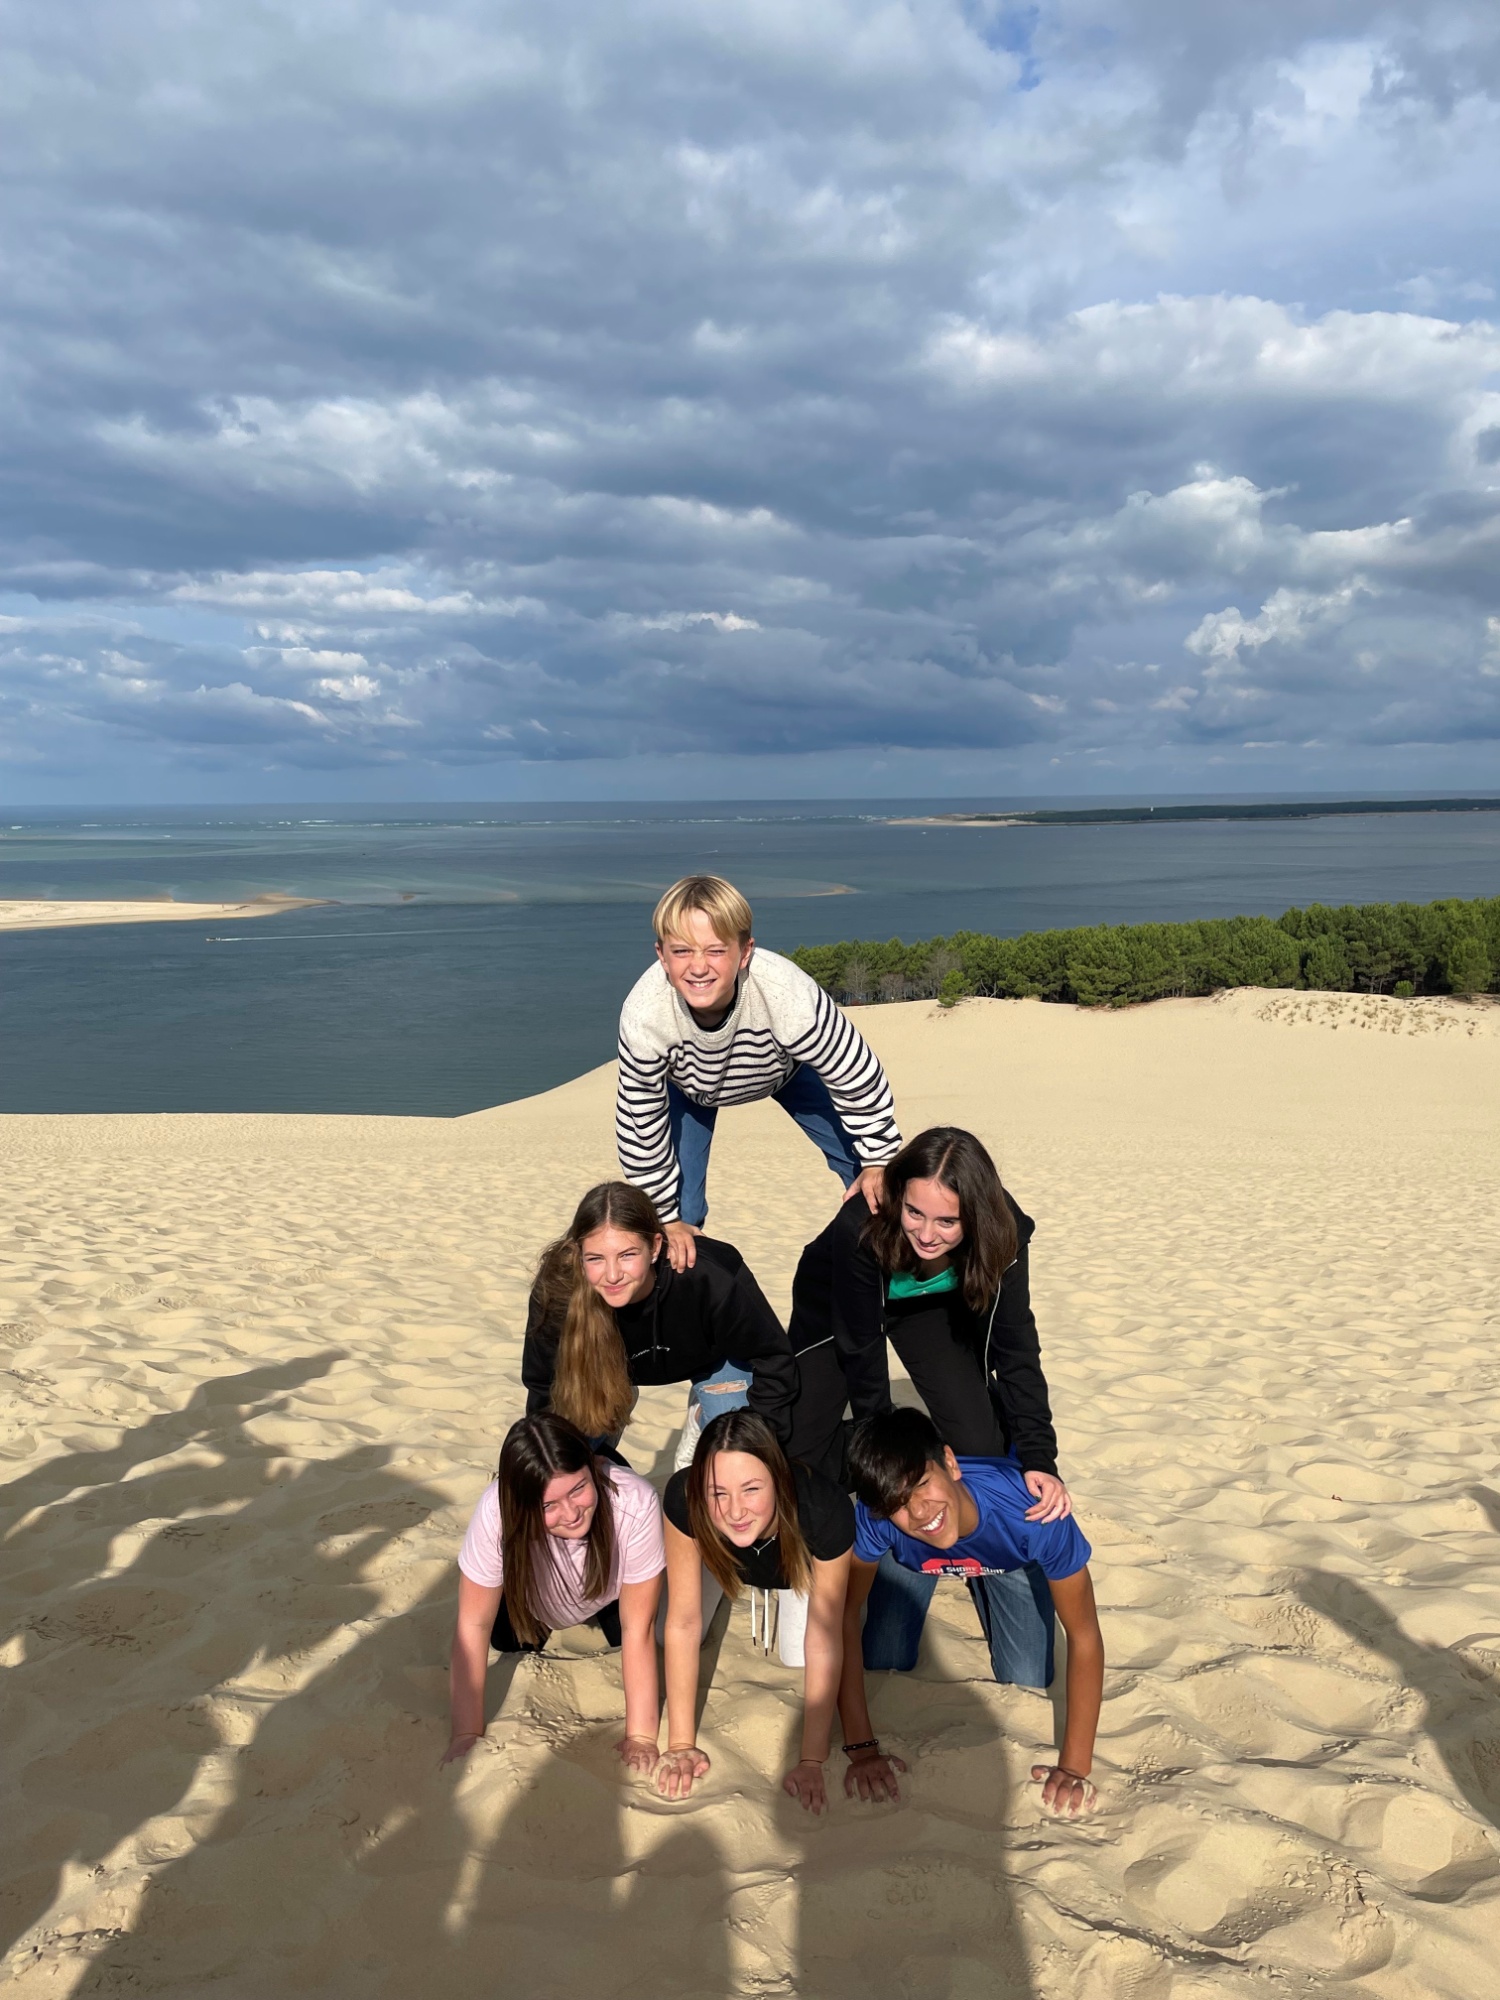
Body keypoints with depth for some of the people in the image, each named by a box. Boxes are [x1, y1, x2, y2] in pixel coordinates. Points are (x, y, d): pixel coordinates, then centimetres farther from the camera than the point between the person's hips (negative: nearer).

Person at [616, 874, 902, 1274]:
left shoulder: (790, 996, -45)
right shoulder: (643, 1016, -40)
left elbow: (859, 1079, -27)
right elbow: (641, 1124, -23)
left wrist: (878, 1162, -14)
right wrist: (666, 1219, -13)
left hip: (786, 1067, 0)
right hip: (689, 1083, 0)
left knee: (871, 1185, -1)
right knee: (682, 1209, -8)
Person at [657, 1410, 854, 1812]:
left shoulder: (825, 1510, -44)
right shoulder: (683, 1500, -42)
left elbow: (824, 1643, -35)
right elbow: (683, 1624, -32)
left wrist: (811, 1761, -33)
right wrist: (681, 1743, -30)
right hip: (723, 1555, 1)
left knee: (797, 1653, -9)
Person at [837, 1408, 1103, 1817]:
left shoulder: (1030, 1510, -45)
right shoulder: (874, 1516, -42)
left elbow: (1084, 1635, -34)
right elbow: (844, 1614, -29)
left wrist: (1075, 1767, -35)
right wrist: (861, 1748, -32)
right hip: (912, 1555, 1)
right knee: (885, 1664, -6)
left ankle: (981, 1586, 24)